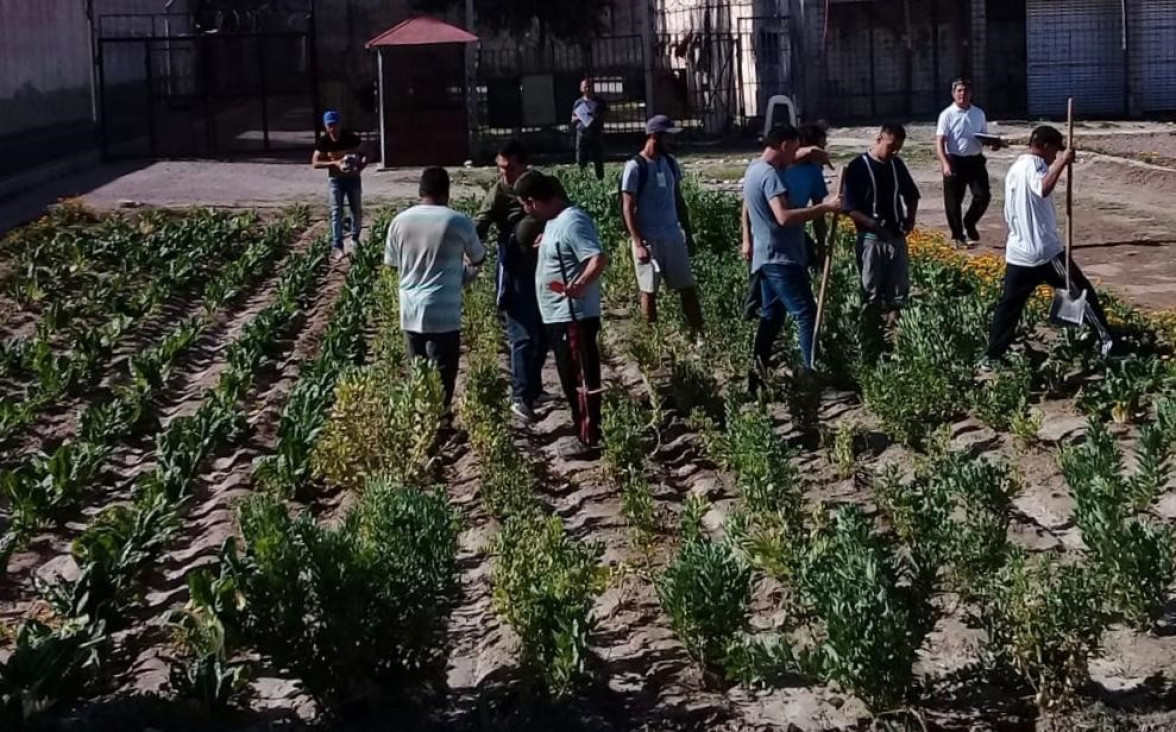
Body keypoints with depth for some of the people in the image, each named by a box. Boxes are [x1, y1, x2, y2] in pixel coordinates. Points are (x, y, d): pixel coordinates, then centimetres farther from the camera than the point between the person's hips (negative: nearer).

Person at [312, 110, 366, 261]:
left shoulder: (351, 137, -11)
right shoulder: (323, 141, -10)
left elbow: (364, 155, -4)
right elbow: (315, 163, -10)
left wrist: (361, 166, -25)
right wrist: (335, 163, -23)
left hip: (353, 177, 1)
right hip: (335, 179, -1)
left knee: (357, 211, 8)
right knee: (337, 212, -6)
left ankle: (355, 239, 31)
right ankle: (336, 246, -7)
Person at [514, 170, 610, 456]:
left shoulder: (571, 222, -20)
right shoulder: (555, 220, 11)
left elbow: (599, 258, -30)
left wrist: (578, 286, -40)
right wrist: (546, 243, 23)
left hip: (574, 317, -10)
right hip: (558, 316, 10)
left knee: (581, 378, -3)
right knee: (570, 378, 16)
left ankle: (588, 438, 3)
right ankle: (583, 431, 25)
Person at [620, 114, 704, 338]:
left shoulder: (670, 163, 8)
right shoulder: (635, 167, -12)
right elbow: (628, 209, -13)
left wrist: (688, 233, 14)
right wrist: (638, 243, -20)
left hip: (673, 236, 6)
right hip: (648, 240, -6)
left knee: (688, 288, 5)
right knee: (649, 291, 3)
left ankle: (699, 335, 9)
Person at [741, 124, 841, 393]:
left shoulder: (754, 169, 13)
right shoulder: (770, 175, -21)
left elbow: (746, 209, 26)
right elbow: (784, 217, -33)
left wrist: (748, 240, 36)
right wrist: (825, 207, -32)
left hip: (767, 256, 11)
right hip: (781, 258, -11)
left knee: (771, 315, 14)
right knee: (807, 315, -9)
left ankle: (757, 372, 15)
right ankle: (813, 375, -11)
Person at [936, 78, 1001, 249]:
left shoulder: (979, 114, 8)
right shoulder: (947, 115, -6)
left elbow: (985, 136, 20)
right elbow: (940, 142, -11)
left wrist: (993, 143, -4)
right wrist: (945, 164, -25)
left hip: (975, 160, 3)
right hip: (955, 161, -3)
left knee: (983, 195, -2)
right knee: (953, 201, 3)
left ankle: (969, 223, 24)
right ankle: (958, 236, 19)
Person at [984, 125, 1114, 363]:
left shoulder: (1015, 168, 16)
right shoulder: (1034, 164, -11)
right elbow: (1043, 189, -35)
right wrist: (1061, 163, -31)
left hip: (1018, 252, 8)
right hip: (1045, 251, -8)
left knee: (1008, 305, 12)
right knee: (1082, 292, 4)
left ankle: (991, 356, 9)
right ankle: (1107, 342, 6)